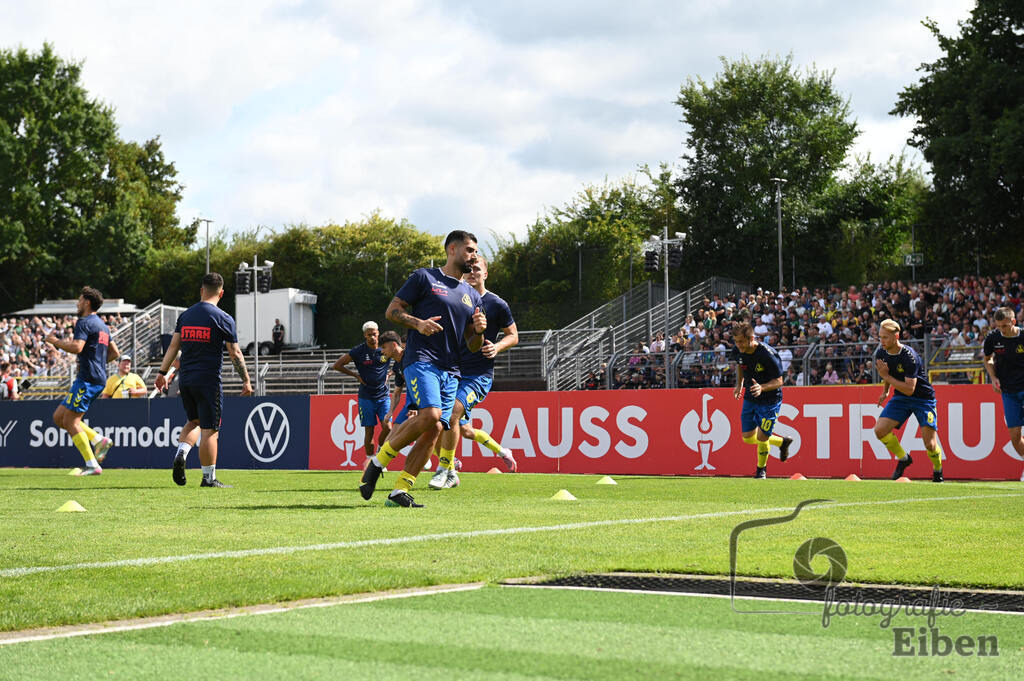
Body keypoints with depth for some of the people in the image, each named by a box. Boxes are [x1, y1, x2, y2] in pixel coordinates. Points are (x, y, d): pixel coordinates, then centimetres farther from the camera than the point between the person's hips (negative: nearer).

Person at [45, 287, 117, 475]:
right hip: (99, 378, 10)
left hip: (87, 379, -10)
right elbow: (114, 353, 25)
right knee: (59, 417, 12)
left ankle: (92, 465, -12)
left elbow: (76, 347, -24)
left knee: (70, 421, -8)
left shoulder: (84, 322, -10)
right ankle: (99, 440, 4)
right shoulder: (102, 325, 20)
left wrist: (54, 341, -10)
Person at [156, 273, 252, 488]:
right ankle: (209, 478, 2)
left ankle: (180, 454, -3)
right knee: (209, 430, -1)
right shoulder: (223, 318, -6)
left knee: (194, 422, 22)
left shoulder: (185, 315, 8)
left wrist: (162, 372, 12)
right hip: (208, 381, -5)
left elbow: (173, 346, 8)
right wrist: (246, 380, 1)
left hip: (185, 380, 5)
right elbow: (235, 353, -6)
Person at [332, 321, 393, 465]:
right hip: (366, 397, -1)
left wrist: (387, 373, 6)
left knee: (387, 427, -11)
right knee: (369, 430, -1)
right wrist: (355, 375, -1)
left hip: (383, 396, 1)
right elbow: (337, 365, 1)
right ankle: (370, 458, 14)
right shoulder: (358, 351, -6)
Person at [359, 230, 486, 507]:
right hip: (421, 359, -6)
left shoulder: (473, 297, 21)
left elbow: (473, 346, 22)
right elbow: (392, 310, 3)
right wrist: (417, 323, -15)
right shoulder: (424, 277, 5)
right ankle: (379, 461, -9)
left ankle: (400, 491, -3)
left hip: (451, 371, 6)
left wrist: (479, 331, -1)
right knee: (430, 414, -26)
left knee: (434, 430, -6)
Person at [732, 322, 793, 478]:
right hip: (749, 399, 6)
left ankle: (761, 469, 24)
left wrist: (762, 388, -37)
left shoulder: (767, 354, -28)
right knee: (748, 438, 6)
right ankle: (782, 442, 31)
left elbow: (779, 381, -21)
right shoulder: (737, 352, -10)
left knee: (761, 438, -6)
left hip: (770, 400, -6)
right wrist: (739, 384, 10)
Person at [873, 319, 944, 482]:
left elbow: (909, 389, -28)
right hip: (900, 398, 6)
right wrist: (885, 391, 13)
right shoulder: (881, 353, -6)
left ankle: (938, 469, 20)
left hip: (923, 398, -6)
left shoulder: (909, 356, -27)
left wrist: (886, 377, -27)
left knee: (929, 444, -13)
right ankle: (903, 459, 10)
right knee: (880, 430, -14)